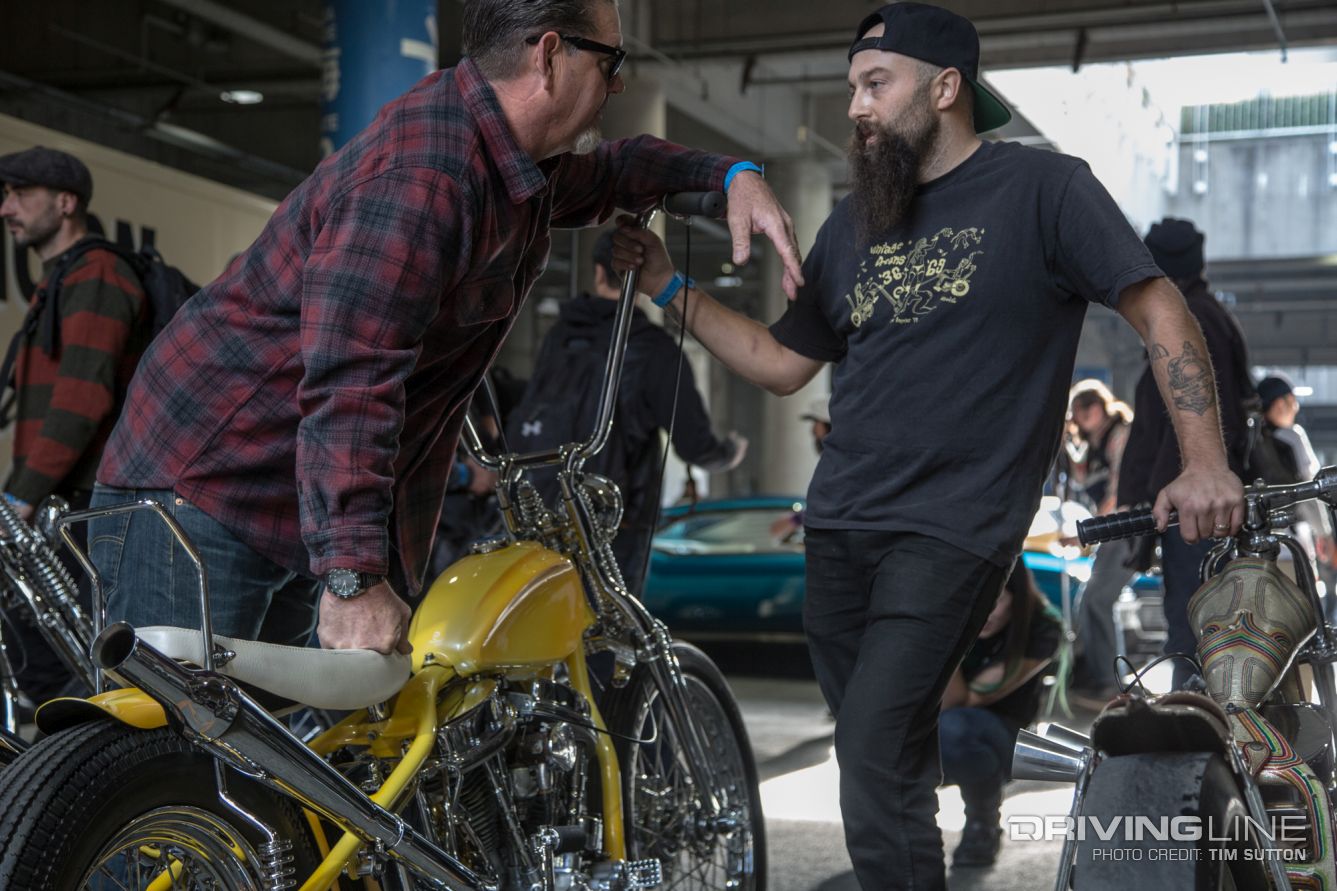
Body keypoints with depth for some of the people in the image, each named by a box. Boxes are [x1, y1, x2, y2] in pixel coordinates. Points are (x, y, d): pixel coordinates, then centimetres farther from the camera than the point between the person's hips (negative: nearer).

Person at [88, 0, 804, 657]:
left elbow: (607, 172, 33)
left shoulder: (523, 165, 9)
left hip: (295, 514, 10)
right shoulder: (418, 177, -25)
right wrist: (353, 578, -38)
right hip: (197, 490, -10)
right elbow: (350, 380, -33)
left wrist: (733, 173, 15)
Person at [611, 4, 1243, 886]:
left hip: (951, 530, -6)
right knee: (889, 768, 13)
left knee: (878, 772, -15)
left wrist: (1207, 462, -14)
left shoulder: (1041, 187, -3)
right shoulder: (853, 223, 15)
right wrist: (672, 289, 11)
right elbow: (783, 363, 18)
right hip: (840, 523, 6)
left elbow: (1159, 310, -6)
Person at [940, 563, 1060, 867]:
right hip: (930, 742, 2)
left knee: (953, 729, -36)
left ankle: (984, 822, -8)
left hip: (1001, 737, -2)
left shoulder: (1042, 628, -19)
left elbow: (968, 701, -21)